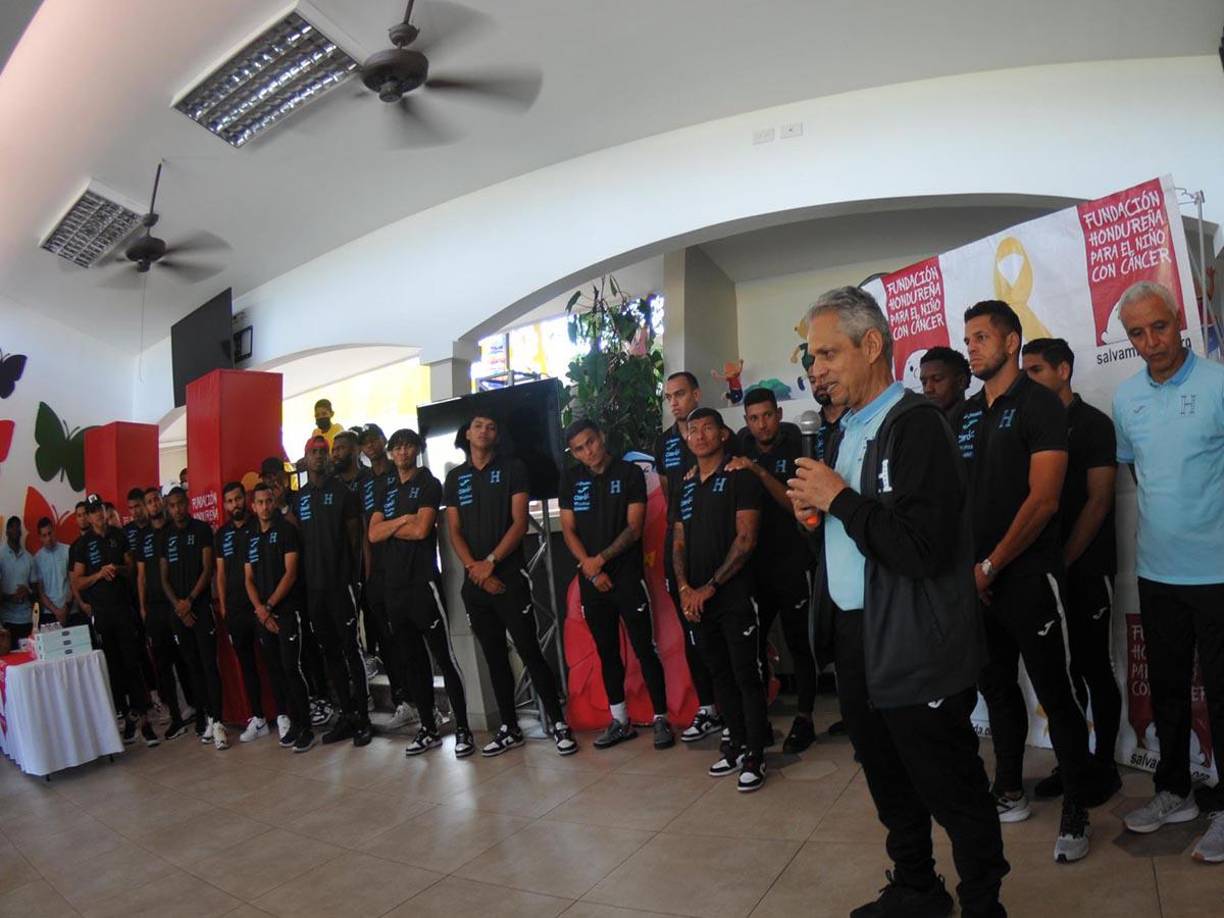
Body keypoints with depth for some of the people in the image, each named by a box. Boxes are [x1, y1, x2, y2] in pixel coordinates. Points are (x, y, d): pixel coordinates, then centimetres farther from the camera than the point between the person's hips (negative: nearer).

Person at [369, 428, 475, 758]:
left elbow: (421, 529, -13)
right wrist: (403, 520, -8)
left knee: (444, 656, -4)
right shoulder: (384, 489, 16)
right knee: (414, 660, 11)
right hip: (392, 585, 6)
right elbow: (373, 535, 5)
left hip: (423, 582, -6)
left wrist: (388, 527, 1)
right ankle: (428, 729, 20)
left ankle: (462, 728, 2)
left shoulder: (428, 483, 0)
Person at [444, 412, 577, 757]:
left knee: (530, 652, -6)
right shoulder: (455, 478, 12)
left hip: (510, 576, -4)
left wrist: (490, 562, -13)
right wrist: (473, 568, -7)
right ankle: (509, 728, 19)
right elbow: (454, 531, 7)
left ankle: (558, 723, 3)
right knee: (494, 657, 10)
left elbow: (519, 522, -6)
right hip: (474, 583, 4)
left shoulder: (512, 468, 2)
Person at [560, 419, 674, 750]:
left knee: (645, 650, -2)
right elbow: (568, 529, 4)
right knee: (607, 652, 11)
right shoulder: (570, 479, 8)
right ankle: (620, 721, 21)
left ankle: (661, 719, 8)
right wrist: (590, 569, -7)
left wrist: (601, 558, -12)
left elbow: (634, 527, -7)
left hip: (628, 575, -3)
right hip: (590, 580, 4)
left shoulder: (630, 473, -2)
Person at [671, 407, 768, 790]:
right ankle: (737, 741, 27)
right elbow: (679, 541, 14)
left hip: (734, 596, -5)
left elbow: (746, 539, -12)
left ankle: (755, 755, 12)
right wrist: (684, 588, -2)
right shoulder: (685, 484, 13)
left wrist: (710, 587, -12)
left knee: (746, 675, 1)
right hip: (696, 599, 6)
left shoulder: (740, 476, -6)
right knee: (719, 673, 13)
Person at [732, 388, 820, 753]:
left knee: (798, 644, 2)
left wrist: (759, 471, -24)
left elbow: (795, 504, -16)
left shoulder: (795, 450, -6)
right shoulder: (743, 446, 4)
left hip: (793, 564, -4)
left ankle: (803, 720, 14)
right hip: (755, 564, 4)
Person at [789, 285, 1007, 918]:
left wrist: (839, 499, -20)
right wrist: (813, 514, 1)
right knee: (888, 782, 23)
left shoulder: (916, 425, -17)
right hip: (855, 640, 9)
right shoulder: (844, 432, 11)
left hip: (915, 649, -8)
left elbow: (920, 549, -28)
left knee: (953, 792, 10)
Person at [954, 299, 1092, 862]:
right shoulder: (964, 416, 11)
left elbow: (1043, 500, -15)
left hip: (1027, 576, -6)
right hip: (976, 579, 6)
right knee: (997, 687, 16)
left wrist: (990, 566, -14)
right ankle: (1009, 792, 31)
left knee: (1055, 695, 2)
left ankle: (1075, 812, 17)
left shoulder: (1038, 404, -7)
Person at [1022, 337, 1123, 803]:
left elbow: (1098, 502, -11)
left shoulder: (1093, 424, -6)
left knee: (1095, 669, 4)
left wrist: (1063, 562, -13)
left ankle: (1104, 766, 18)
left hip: (1085, 568, -5)